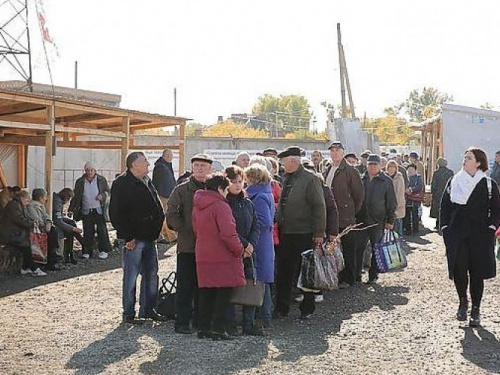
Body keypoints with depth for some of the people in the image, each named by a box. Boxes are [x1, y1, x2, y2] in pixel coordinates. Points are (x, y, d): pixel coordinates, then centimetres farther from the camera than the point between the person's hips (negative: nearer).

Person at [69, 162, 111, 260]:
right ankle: (87, 252, 10)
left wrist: (103, 195, -10)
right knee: (87, 232, 1)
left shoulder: (101, 180, 4)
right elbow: (76, 197, 11)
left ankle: (103, 251, 4)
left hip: (99, 210, -1)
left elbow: (107, 191, 12)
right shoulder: (80, 182, 8)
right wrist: (71, 209, 6)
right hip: (86, 211, 1)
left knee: (102, 231, -3)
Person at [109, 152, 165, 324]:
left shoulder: (147, 182, 15)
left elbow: (157, 208, 23)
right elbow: (116, 213, -15)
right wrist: (127, 237, -17)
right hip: (132, 240, -8)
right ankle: (129, 314, 7)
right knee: (131, 277, -2)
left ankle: (148, 309, 22)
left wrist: (156, 230, 12)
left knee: (151, 274, 12)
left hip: (149, 237, 8)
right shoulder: (121, 184, -10)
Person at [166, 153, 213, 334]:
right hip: (187, 245, -3)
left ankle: (200, 319, 20)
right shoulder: (182, 190, 0)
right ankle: (182, 322, 4)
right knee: (185, 285, -2)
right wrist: (185, 230, -11)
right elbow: (171, 214, -4)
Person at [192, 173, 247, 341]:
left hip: (203, 256, 8)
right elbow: (228, 234, -21)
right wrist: (240, 250, -7)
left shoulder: (197, 206, 11)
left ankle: (203, 327, 16)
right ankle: (218, 328, -1)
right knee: (224, 292, 0)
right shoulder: (221, 206, -16)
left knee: (206, 293, 13)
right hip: (223, 257, -8)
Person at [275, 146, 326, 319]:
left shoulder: (310, 179, -9)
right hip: (285, 233, 7)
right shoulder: (285, 179, 11)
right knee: (283, 272, 10)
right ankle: (281, 308, 19)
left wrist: (319, 233, -14)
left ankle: (307, 309, 15)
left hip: (304, 234, -7)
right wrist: (277, 224, 13)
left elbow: (319, 207, -11)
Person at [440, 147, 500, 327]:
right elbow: (445, 206, 10)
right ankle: (463, 302, 18)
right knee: (458, 269, -5)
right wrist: (445, 228, 2)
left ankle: (476, 309, 13)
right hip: (457, 235, 2)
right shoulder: (454, 182, 7)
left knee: (477, 273, 1)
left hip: (480, 237, -1)